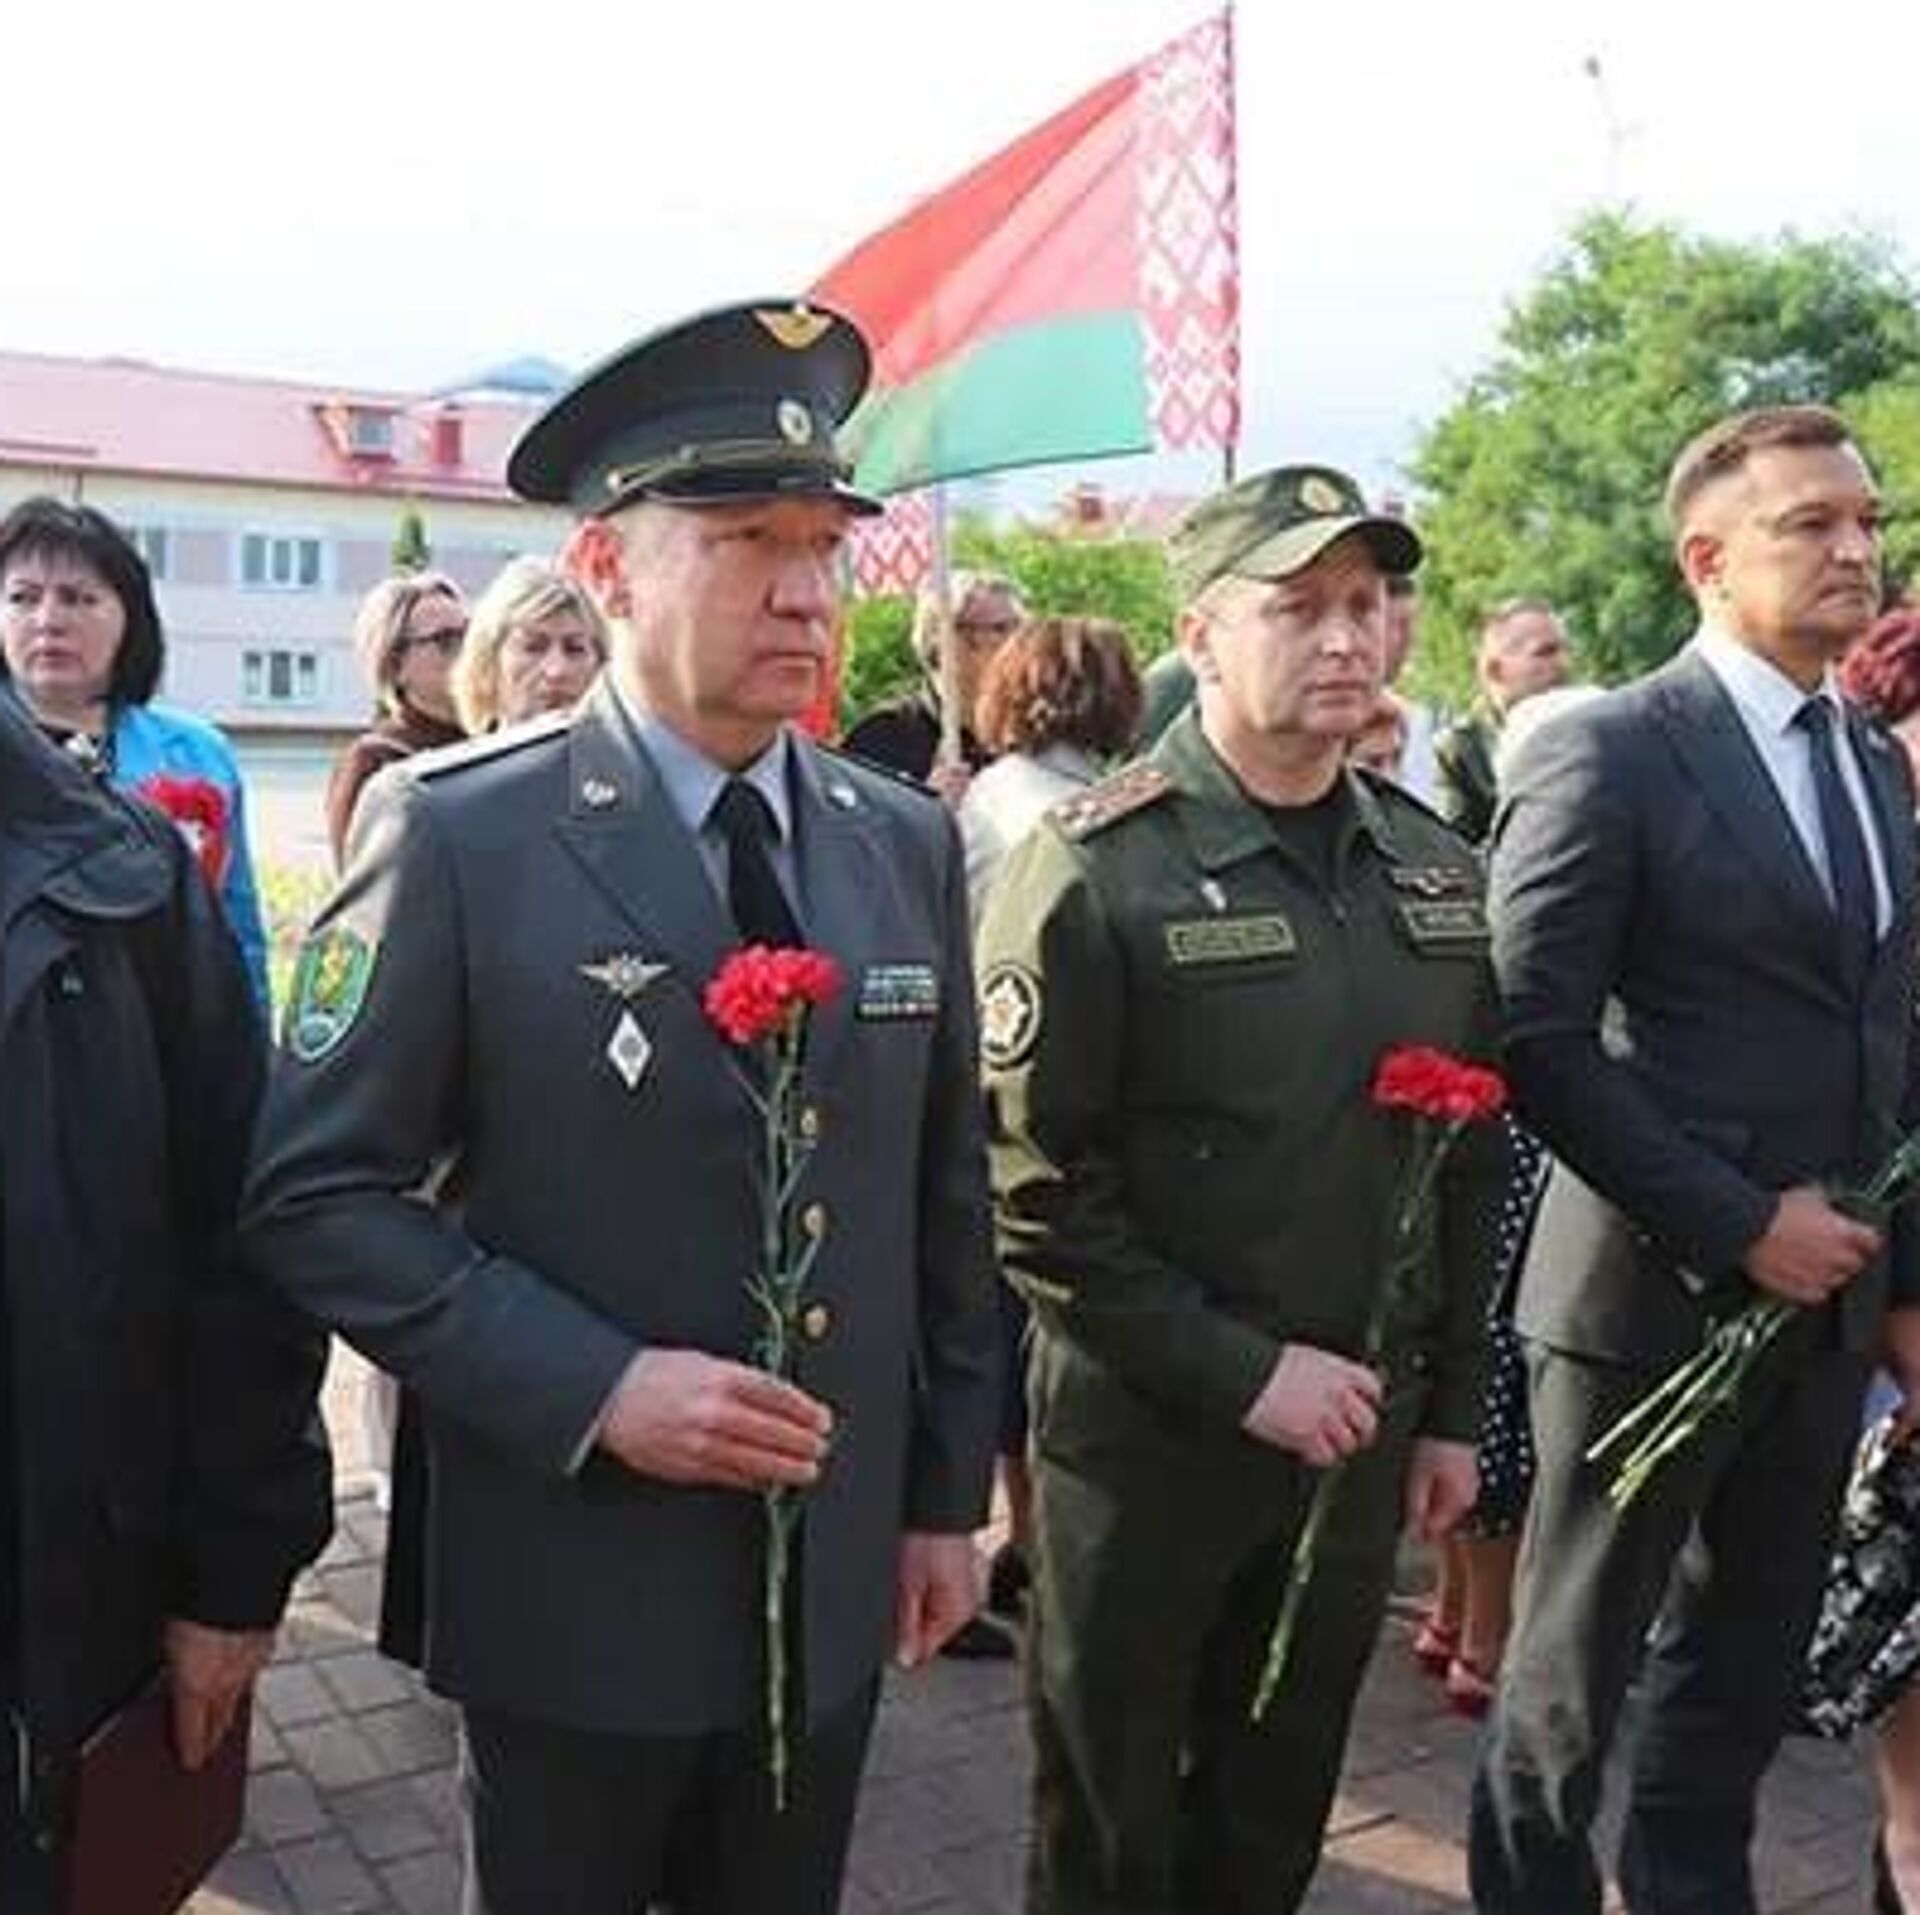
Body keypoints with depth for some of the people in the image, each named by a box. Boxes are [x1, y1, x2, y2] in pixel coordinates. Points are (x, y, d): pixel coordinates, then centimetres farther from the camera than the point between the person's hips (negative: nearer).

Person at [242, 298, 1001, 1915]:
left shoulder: (908, 842, 1)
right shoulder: (458, 833, -12)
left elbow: (948, 1195, 6)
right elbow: (316, 1191, -12)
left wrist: (950, 1493, 7)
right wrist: (593, 1388, -20)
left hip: (844, 1574, 4)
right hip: (576, 1581, -3)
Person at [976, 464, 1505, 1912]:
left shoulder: (1437, 870, 4)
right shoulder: (1096, 870, -14)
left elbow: (1472, 1160, 10)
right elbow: (1037, 1188, -16)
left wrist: (1451, 1405, 9)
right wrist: (1242, 1372, -17)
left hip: (1360, 1431, 5)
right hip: (1147, 1434, -5)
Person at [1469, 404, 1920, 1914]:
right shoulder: (1608, 755, -11)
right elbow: (1539, 1042, -17)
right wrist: (1736, 1224, -16)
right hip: (1654, 1296, -6)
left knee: (1747, 1672, 19)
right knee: (1576, 1668, 10)